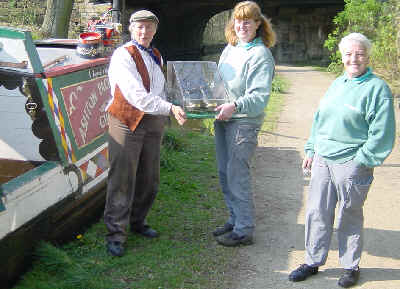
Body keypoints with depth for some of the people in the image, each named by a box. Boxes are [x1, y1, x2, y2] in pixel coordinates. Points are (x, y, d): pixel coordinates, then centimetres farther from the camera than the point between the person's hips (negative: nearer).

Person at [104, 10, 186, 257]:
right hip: (127, 121, -7)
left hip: (153, 122, 7)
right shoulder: (123, 55, -9)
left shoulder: (156, 56, 17)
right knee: (123, 180, -5)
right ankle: (116, 234, 3)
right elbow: (136, 95, -21)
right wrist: (170, 108, -28)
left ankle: (137, 221, 31)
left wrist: (176, 108, 11)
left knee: (149, 180, 13)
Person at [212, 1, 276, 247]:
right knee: (225, 173, 14)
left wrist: (235, 106, -35)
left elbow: (260, 97, -21)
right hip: (223, 119, 8)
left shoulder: (261, 55, -13)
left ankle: (244, 231, 6)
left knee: (238, 175, -5)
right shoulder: (230, 48, 12)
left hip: (244, 123, -8)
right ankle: (235, 220, 29)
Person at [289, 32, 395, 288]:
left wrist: (362, 161, -15)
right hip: (323, 161, 6)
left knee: (350, 218, 8)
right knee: (316, 213, 11)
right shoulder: (338, 84, 12)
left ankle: (351, 267, 26)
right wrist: (311, 149, 16)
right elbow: (319, 119, 20)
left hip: (352, 164, -6)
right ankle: (313, 262, 26)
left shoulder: (377, 88, -9)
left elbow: (381, 133, -12)